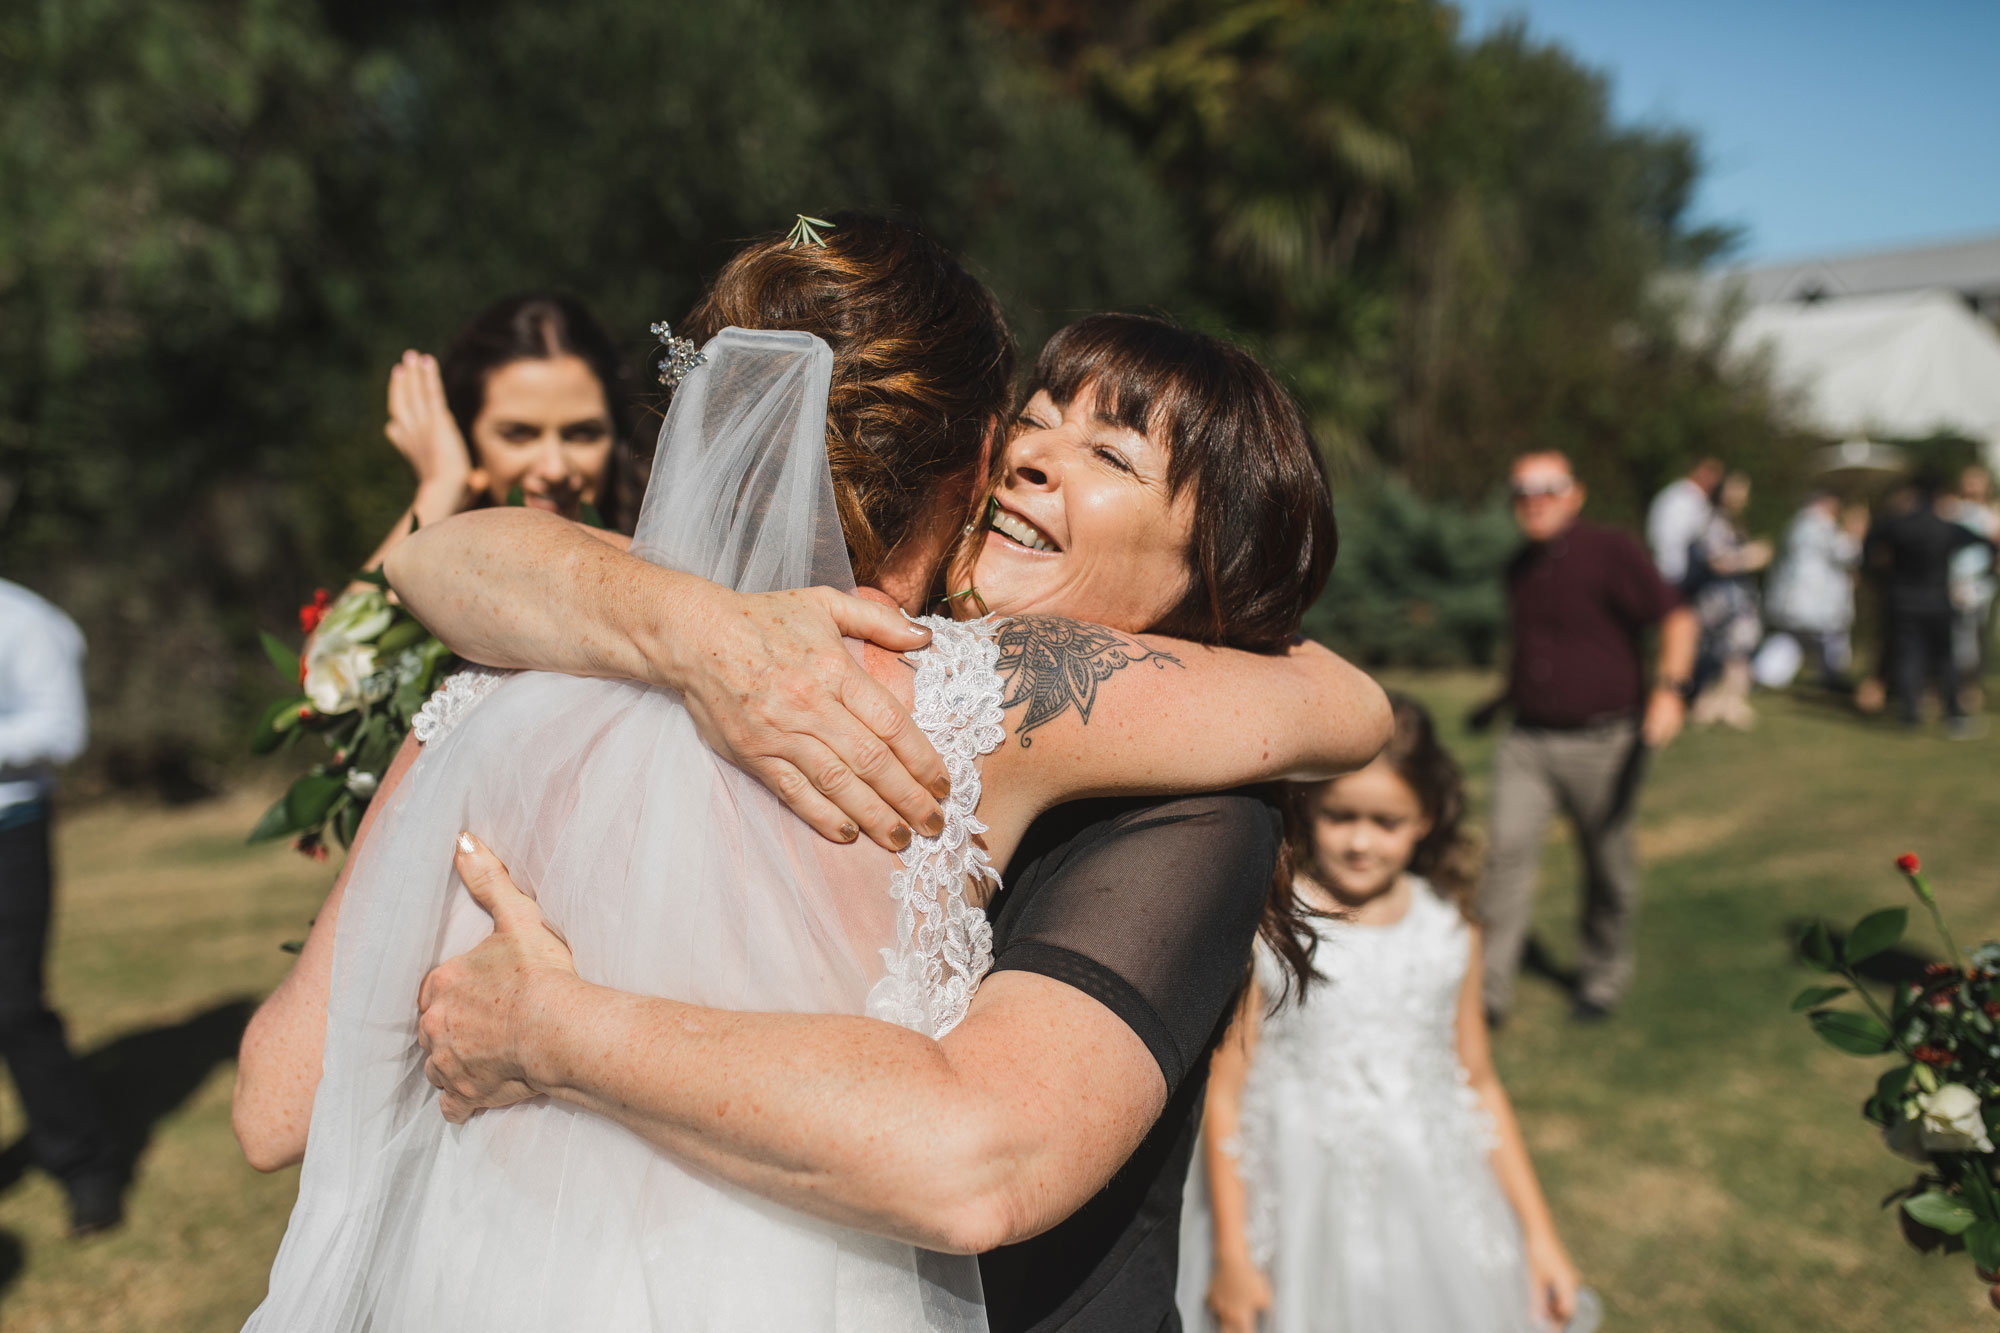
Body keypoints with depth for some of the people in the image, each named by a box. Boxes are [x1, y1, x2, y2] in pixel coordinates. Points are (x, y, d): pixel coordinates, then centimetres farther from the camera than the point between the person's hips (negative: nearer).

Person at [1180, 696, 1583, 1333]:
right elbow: (1225, 1095, -7)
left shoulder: (1449, 930, -1)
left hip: (1430, 1207, 3)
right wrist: (1231, 1255, -7)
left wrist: (1539, 1233, 9)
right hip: (1303, 1212, -3)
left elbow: (1480, 1085, 8)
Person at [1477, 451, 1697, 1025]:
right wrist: (1509, 693, 28)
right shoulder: (1520, 568, 11)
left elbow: (1677, 618, -10)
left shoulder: (1611, 552, -7)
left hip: (1601, 740, -4)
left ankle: (1605, 974, 30)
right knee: (1508, 850, -10)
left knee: (1607, 864, 9)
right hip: (1527, 740, 4)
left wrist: (1668, 688, -23)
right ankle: (1489, 988, -7)